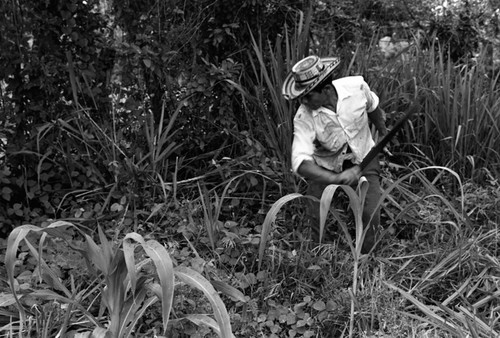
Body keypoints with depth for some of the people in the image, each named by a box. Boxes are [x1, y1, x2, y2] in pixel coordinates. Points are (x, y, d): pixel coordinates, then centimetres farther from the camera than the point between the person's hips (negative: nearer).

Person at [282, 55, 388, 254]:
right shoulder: (304, 117, -28)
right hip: (325, 167, -1)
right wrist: (336, 179, -47)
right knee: (316, 219, -9)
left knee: (371, 215, -13)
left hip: (363, 158, 1)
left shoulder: (357, 86, -22)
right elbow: (300, 161, -37)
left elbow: (372, 106, 3)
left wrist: (383, 132, 21)